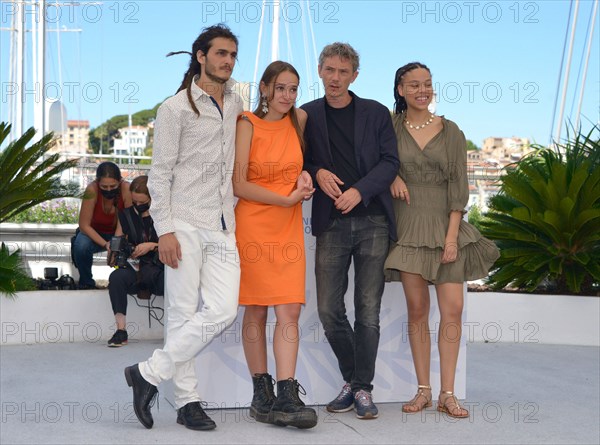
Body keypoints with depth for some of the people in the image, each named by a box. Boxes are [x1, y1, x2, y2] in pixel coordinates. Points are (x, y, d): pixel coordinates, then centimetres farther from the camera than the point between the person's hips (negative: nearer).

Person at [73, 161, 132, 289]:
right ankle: (86, 282, -4)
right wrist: (105, 244, -34)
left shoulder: (127, 189, -27)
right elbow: (84, 225, -23)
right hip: (94, 234, -1)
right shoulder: (92, 190, -29)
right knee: (81, 246, -33)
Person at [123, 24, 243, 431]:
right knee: (183, 313, -3)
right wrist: (165, 230, -13)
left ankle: (150, 373, 5)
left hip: (223, 227, 6)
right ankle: (188, 400, 9)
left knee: (223, 311, -5)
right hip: (185, 224, -5)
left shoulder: (235, 102, 17)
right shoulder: (176, 108, 0)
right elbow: (160, 173, -5)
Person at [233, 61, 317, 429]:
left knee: (289, 312, -6)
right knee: (256, 313, 3)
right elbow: (239, 185, -10)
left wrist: (305, 175, 4)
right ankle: (262, 394, 11)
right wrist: (287, 199, -11)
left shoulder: (299, 120, 8)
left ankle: (286, 397, -7)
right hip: (253, 226, -3)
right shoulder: (247, 125, -4)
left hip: (289, 228, 4)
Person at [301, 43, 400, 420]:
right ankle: (352, 380, 19)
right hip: (331, 222, 1)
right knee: (329, 309, -1)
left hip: (373, 221, -1)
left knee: (368, 311, -1)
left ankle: (362, 387, 11)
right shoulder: (307, 115, 11)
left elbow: (390, 161, 1)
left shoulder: (376, 113, 8)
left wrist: (359, 190, -13)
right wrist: (317, 172, -7)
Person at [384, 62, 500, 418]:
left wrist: (452, 235, -8)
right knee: (417, 309, 1)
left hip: (445, 225, 0)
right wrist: (391, 175, -8)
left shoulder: (451, 132, 5)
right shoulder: (390, 128, 4)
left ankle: (448, 394, -1)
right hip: (408, 226, 0)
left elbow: (459, 186, 1)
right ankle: (423, 391, 8)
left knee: (453, 308, -6)